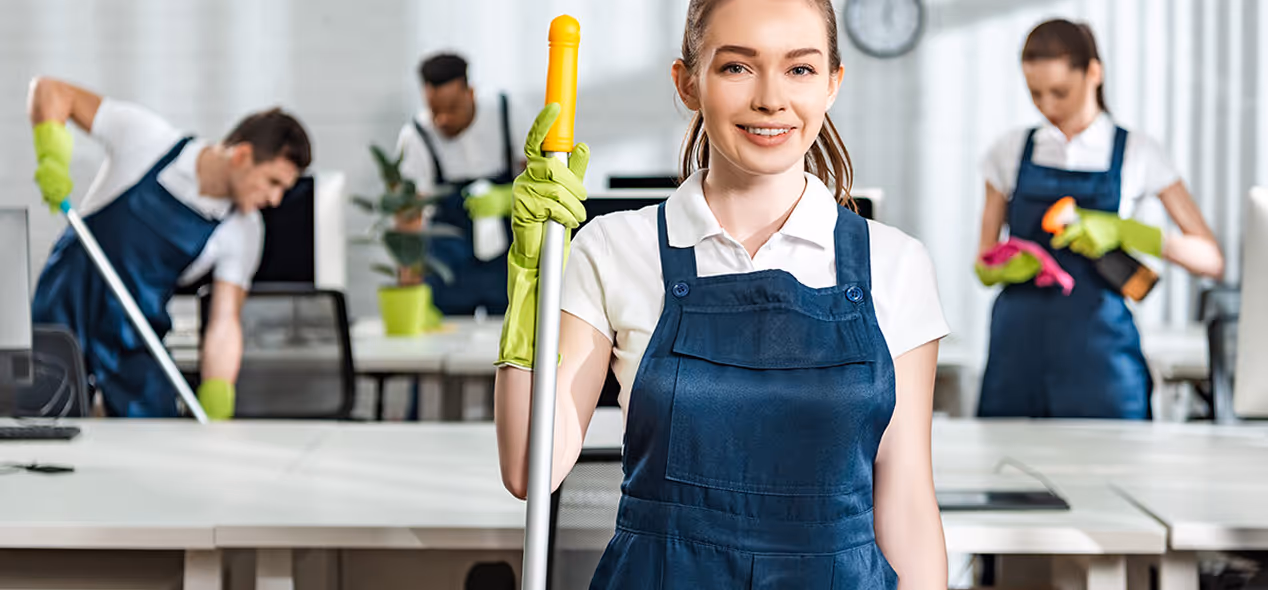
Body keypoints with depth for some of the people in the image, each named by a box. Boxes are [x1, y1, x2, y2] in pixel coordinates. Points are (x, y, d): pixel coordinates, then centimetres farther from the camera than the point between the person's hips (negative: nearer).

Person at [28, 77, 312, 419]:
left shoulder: (242, 231, -7)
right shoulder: (147, 139, -15)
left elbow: (224, 322, -11)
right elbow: (51, 91, -7)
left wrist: (214, 410, -24)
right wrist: (51, 155, -25)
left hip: (135, 342, 3)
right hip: (65, 310, -2)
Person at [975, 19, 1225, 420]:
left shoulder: (1136, 154, 3)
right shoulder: (1010, 152, 10)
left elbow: (1211, 261, -1)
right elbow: (985, 263, 15)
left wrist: (1121, 231, -14)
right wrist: (1004, 268, -9)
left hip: (1098, 354, -2)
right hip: (1018, 343, 2)